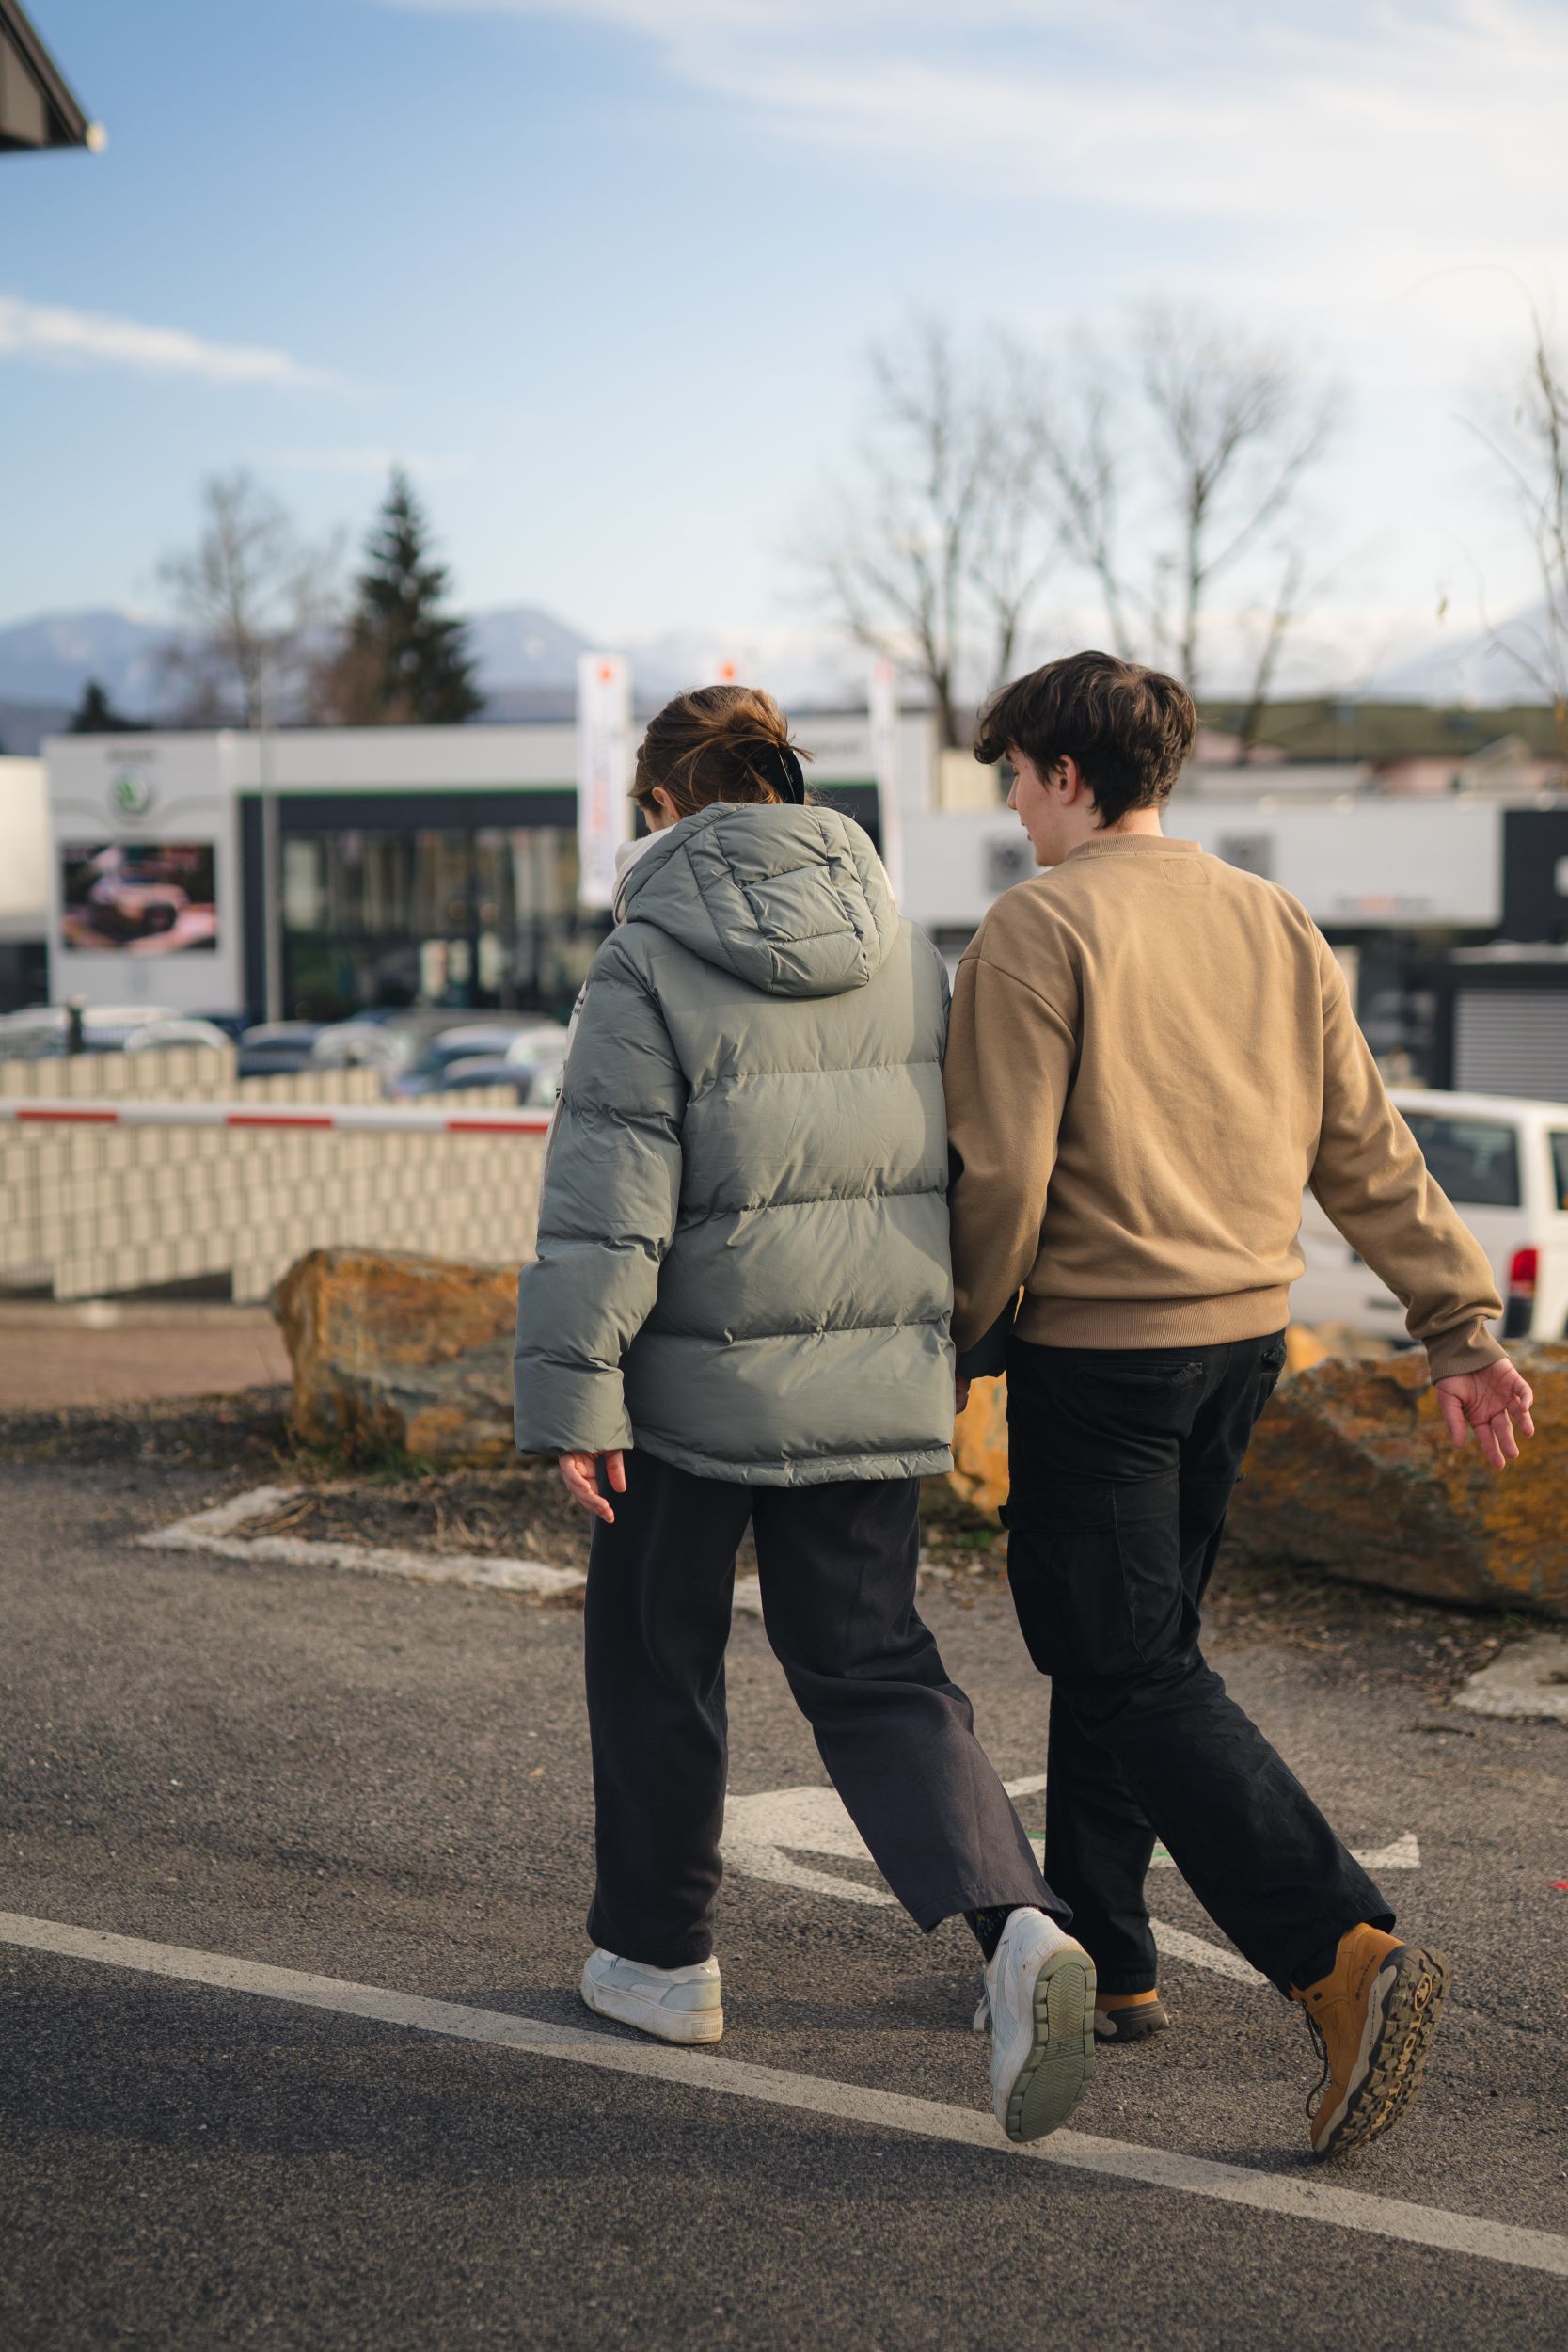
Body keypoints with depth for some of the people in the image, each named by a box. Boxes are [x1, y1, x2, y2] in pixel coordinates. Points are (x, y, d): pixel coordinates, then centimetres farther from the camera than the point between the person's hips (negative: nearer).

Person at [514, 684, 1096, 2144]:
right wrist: (945, 1344, 21)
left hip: (701, 1383, -4)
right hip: (875, 1380, 5)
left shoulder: (649, 967, -11)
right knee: (868, 1667, 10)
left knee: (652, 1653, 16)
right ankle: (1014, 1926, -12)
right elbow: (962, 1163, 11)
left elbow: (607, 1203, -16)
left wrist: (571, 1395, -14)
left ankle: (657, 1954, 28)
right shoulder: (906, 955, 6)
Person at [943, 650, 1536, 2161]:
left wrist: (966, 1342, -1)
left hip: (1095, 1347, -8)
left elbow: (1003, 1175, -16)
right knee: (1119, 1645, 19)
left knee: (1133, 1675, -4)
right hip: (1244, 1337, 8)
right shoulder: (1274, 926, 9)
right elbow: (1368, 1151, 8)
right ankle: (1102, 1958, 27)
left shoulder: (1038, 930, -12)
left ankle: (1346, 1954, -15)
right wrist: (1459, 1329, 9)